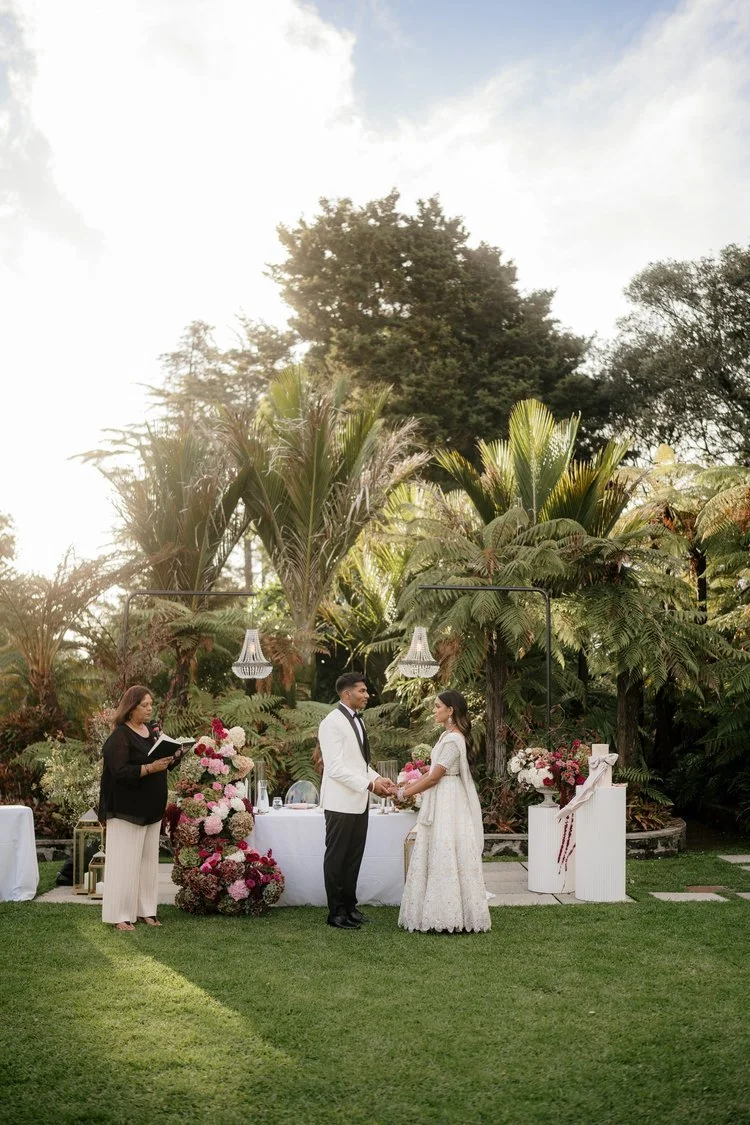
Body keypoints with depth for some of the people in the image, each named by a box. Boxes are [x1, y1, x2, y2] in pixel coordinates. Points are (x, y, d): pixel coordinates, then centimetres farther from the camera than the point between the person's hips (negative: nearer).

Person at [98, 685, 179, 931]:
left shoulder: (152, 732, 9)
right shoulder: (120, 736, -13)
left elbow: (162, 763, 17)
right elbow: (120, 772, -21)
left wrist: (172, 758, -5)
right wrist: (150, 768, -30)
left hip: (151, 809, 8)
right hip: (127, 809, -8)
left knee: (148, 860, 11)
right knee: (125, 861, -4)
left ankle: (144, 910, 19)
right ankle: (119, 915, 3)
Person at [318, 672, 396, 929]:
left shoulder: (357, 720, 15)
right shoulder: (332, 723, -14)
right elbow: (335, 768, -20)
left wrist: (378, 778, 4)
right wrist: (370, 784, -21)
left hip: (359, 802, 8)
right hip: (341, 802, -8)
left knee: (354, 857, 13)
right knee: (337, 857, 2)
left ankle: (349, 906, 23)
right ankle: (336, 912, 10)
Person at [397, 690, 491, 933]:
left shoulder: (453, 739, -17)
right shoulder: (448, 735, 14)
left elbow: (434, 777, -18)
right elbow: (434, 772, 15)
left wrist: (404, 793, -10)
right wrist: (408, 786, 9)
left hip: (447, 805, -10)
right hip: (442, 804, 10)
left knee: (445, 858, -4)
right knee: (439, 857, 11)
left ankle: (448, 915, 3)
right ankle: (443, 914, 15)